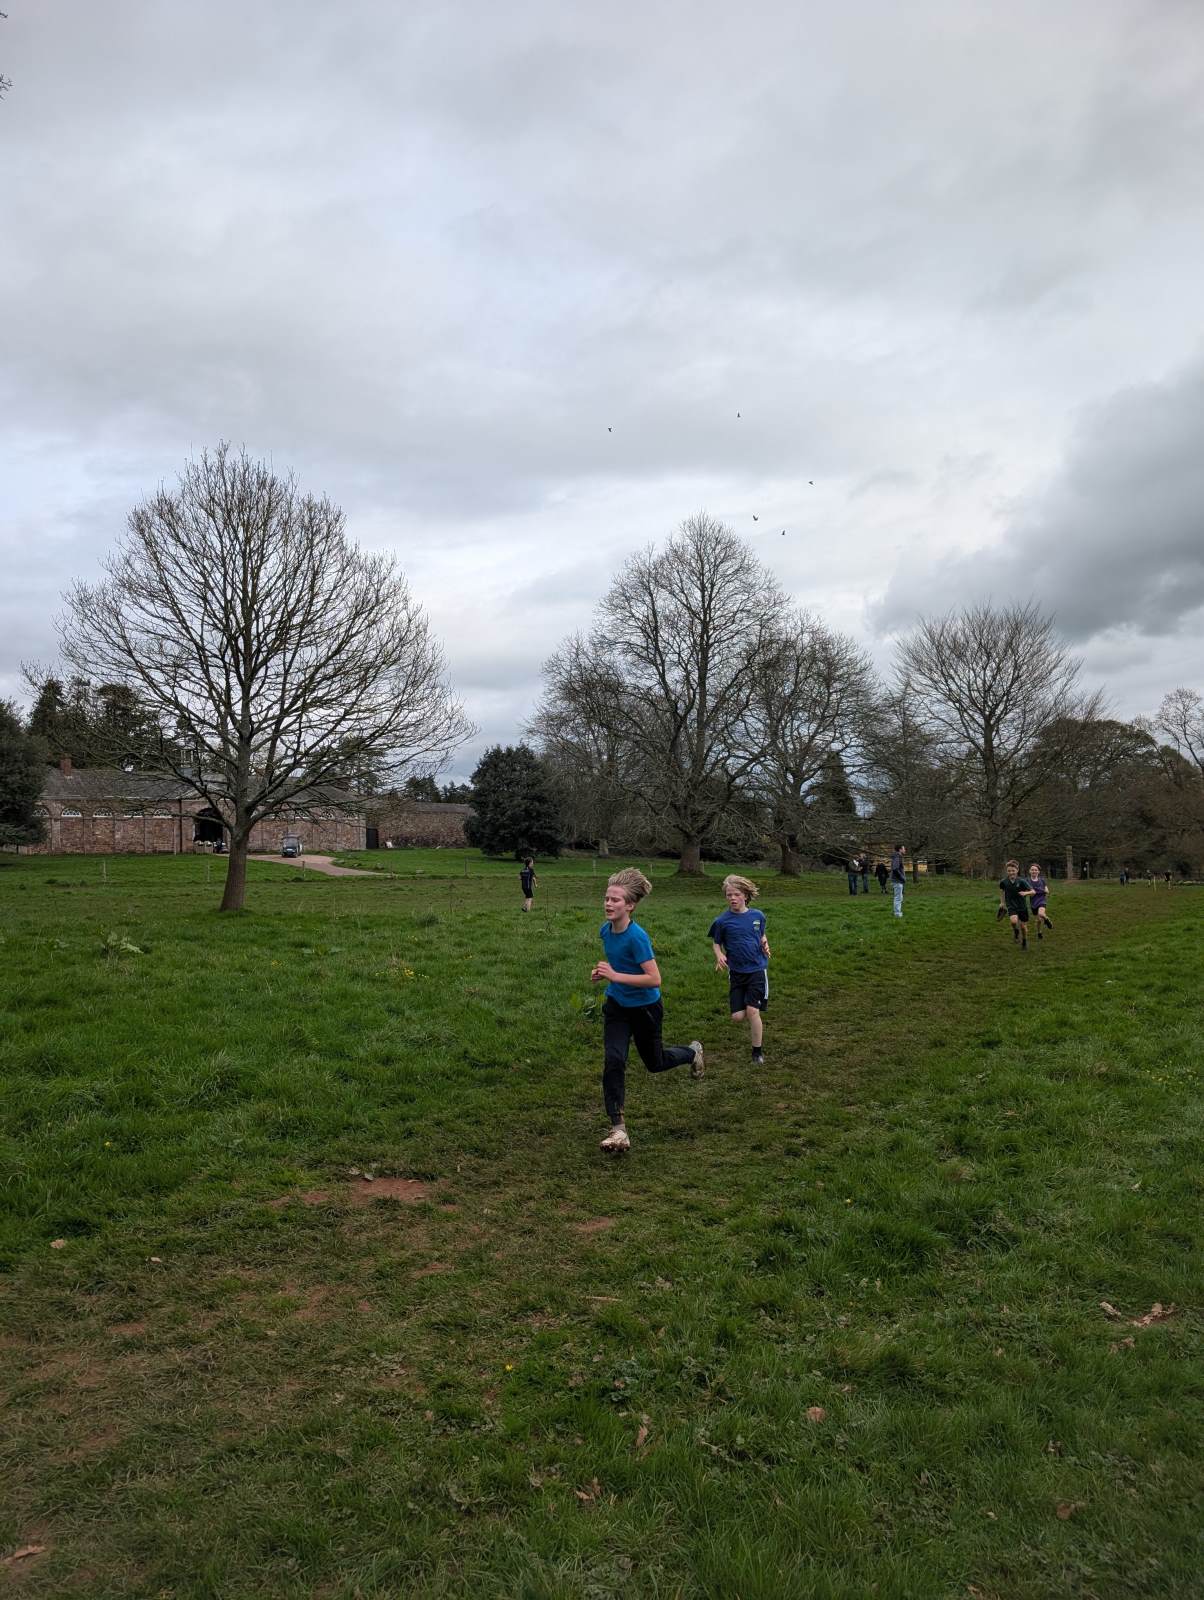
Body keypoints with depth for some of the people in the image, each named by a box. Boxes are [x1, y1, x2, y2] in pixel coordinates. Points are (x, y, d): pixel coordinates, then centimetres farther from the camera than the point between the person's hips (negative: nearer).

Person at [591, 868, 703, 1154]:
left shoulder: (636, 936, -29)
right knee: (613, 1061, -12)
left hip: (645, 1008, -5)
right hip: (616, 1005, 5)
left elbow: (654, 979, -30)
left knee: (655, 1063, 16)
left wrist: (615, 976, -32)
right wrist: (603, 973, -4)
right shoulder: (605, 930, -6)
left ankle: (692, 1051, 49)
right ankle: (618, 1130, -6)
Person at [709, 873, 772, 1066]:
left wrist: (765, 945, -7)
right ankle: (757, 1024, 36)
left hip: (757, 969, -1)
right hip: (736, 972, 1)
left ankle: (757, 1052, 6)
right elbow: (716, 943, 4)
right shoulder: (722, 921, -7)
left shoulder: (758, 916, -3)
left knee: (752, 1010, -11)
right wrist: (719, 956, -17)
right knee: (737, 1017, -1)